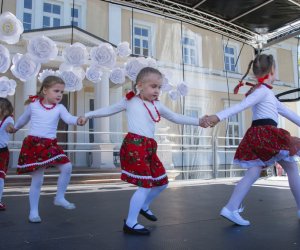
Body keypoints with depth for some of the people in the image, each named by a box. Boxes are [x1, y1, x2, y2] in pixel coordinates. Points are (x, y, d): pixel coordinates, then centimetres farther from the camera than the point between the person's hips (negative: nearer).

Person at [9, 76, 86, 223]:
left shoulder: (59, 108, 1)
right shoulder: (33, 104, -1)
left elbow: (68, 118, -19)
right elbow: (24, 118, 19)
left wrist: (77, 120, -42)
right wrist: (15, 128, 35)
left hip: (51, 145, 2)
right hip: (33, 145, -2)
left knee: (67, 167, -12)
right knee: (37, 180, 1)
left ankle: (59, 198, 10)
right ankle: (33, 211, 18)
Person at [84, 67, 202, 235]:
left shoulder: (157, 105, 18)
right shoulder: (130, 101, 5)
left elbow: (176, 118, 22)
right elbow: (109, 110, 14)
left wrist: (198, 121, 16)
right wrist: (88, 115, 12)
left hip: (149, 147, 7)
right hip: (134, 146, -7)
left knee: (162, 182, 15)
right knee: (146, 185, -12)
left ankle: (144, 207, 40)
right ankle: (130, 223, 3)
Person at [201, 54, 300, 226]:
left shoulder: (266, 93, 26)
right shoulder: (263, 90, -7)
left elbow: (285, 111, 29)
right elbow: (240, 106, -22)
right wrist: (218, 117, -32)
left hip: (259, 135, 10)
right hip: (267, 134, -10)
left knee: (253, 173, 0)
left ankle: (231, 208, -8)